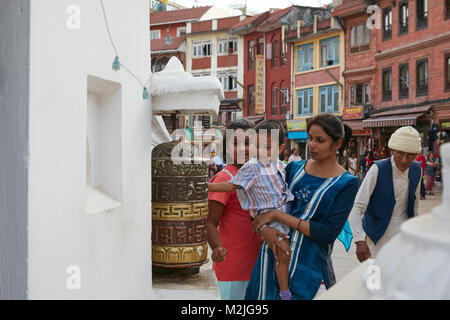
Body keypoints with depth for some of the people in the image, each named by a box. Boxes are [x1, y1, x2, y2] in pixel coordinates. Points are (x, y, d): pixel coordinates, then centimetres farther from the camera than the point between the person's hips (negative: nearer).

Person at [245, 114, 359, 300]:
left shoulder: (346, 183, -7)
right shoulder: (294, 168, 6)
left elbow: (328, 233, -16)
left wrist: (278, 215, -16)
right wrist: (263, 228, -16)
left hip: (309, 267, -3)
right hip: (271, 256, 4)